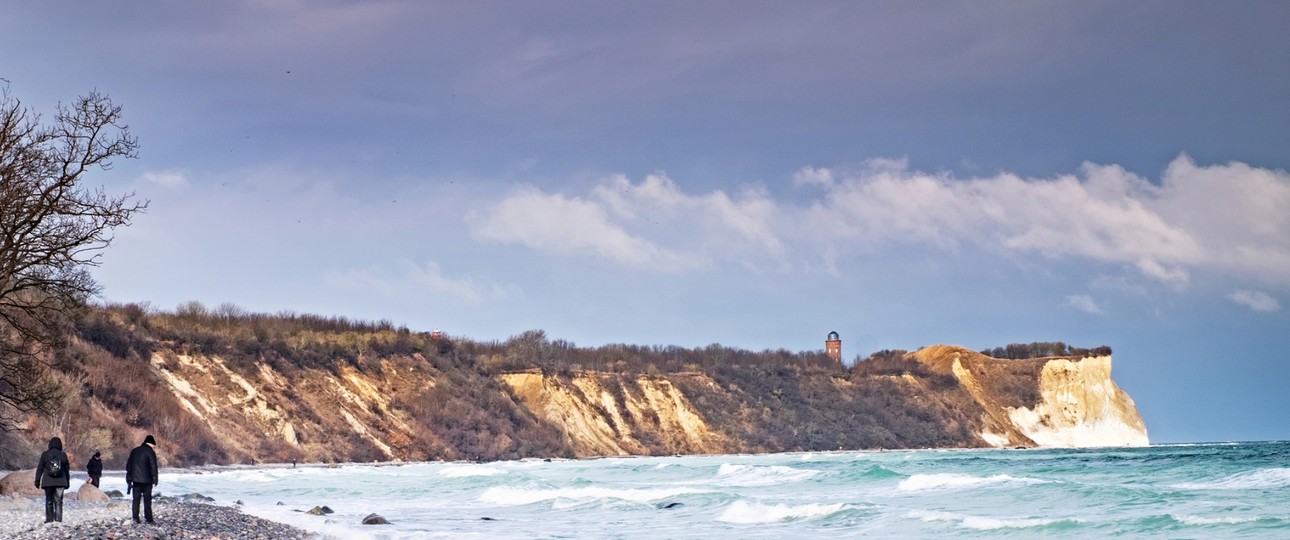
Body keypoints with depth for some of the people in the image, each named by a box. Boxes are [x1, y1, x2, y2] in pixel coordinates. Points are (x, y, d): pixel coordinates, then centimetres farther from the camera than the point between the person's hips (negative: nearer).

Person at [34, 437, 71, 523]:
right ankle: (58, 519, -6)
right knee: (58, 501, 2)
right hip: (60, 482, 1)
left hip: (48, 482, -1)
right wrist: (68, 482, 20)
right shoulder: (63, 455, 3)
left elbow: (40, 469, 1)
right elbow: (67, 470, 10)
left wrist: (37, 480, 8)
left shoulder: (45, 455, -1)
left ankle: (49, 519, 9)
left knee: (49, 501, 9)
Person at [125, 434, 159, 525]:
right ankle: (148, 518, -3)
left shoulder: (134, 451, 12)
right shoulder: (150, 452, -7)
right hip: (146, 480, -5)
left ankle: (135, 518, 3)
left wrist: (128, 480, 20)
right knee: (147, 499, -1)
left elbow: (128, 465, 16)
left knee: (136, 499, 7)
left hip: (136, 480, 5)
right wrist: (154, 480, -8)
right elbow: (153, 467, -12)